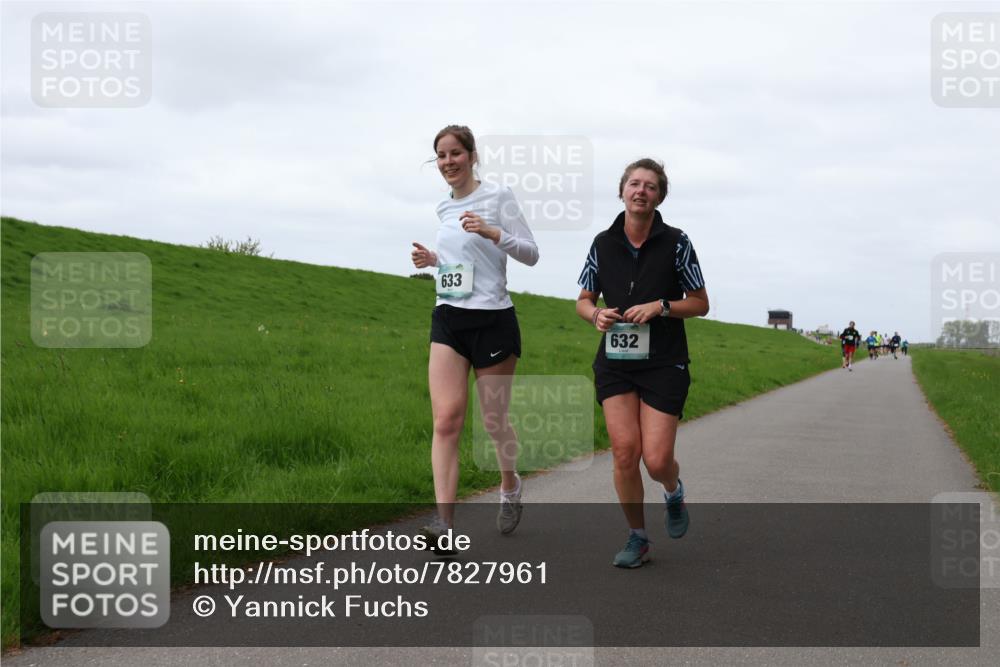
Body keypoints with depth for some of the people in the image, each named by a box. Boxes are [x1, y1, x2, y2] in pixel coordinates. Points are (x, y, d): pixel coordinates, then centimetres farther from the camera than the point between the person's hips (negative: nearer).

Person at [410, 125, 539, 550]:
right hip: (448, 320, 5)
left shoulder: (497, 197, -4)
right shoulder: (445, 208, 14)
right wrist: (433, 259, 9)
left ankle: (510, 486, 37)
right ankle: (444, 520, -18)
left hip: (492, 320, -4)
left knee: (494, 421, 6)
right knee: (446, 420, -11)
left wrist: (493, 232, -20)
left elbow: (531, 254, -5)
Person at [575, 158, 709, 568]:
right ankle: (637, 538, 9)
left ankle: (674, 492, 30)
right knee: (624, 451, -8)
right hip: (615, 362, 2)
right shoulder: (603, 243, 3)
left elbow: (700, 304, 2)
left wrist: (661, 307, -15)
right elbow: (583, 300, 13)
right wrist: (596, 314, -10)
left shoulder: (675, 243, -3)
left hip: (664, 364, -2)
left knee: (657, 460, -8)